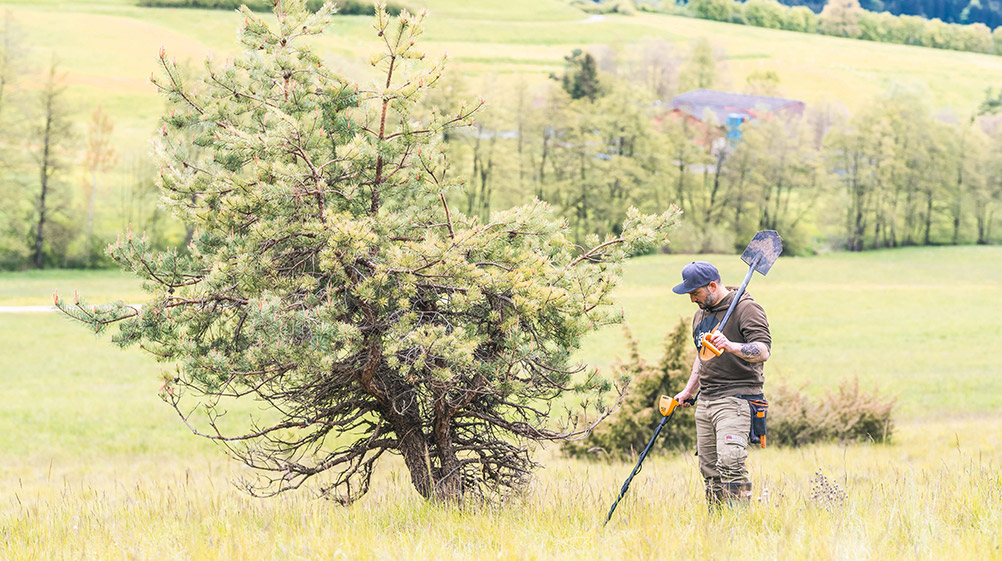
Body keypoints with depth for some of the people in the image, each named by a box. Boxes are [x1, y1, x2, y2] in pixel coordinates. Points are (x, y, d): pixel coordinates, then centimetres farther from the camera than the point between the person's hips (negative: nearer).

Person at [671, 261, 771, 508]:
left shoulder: (746, 309, -7)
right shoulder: (701, 314, 20)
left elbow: (763, 351, -18)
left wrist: (731, 346, -33)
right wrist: (689, 389, 26)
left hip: (735, 398, -8)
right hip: (705, 401, 8)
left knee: (729, 462, -21)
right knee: (709, 468, 3)